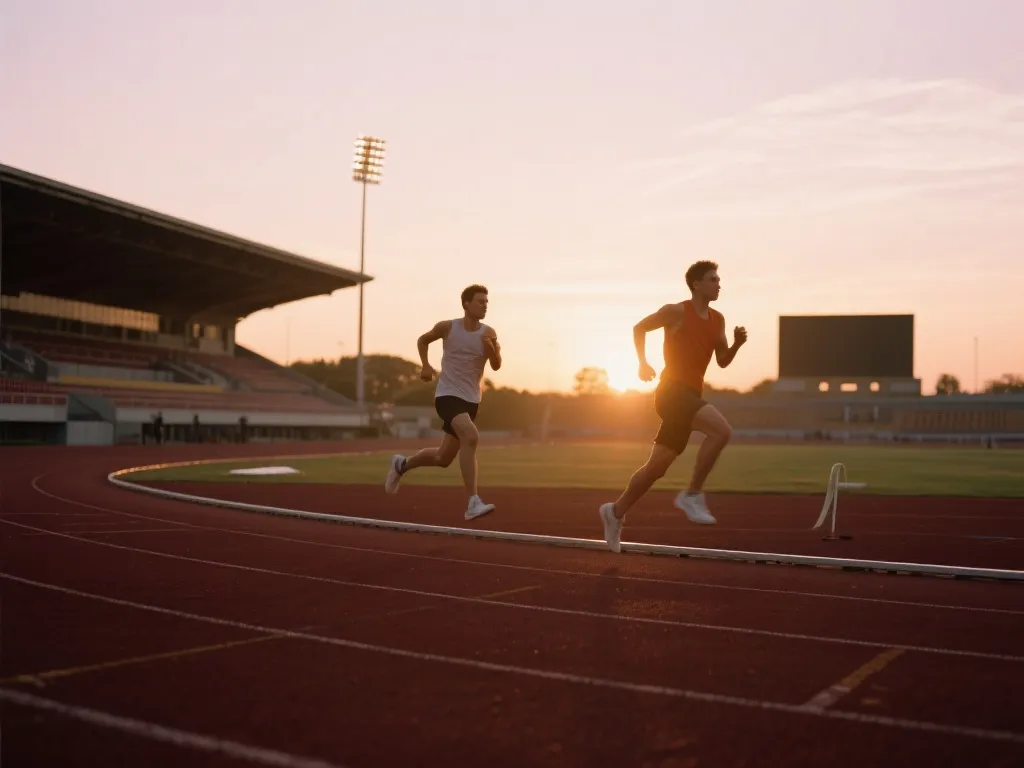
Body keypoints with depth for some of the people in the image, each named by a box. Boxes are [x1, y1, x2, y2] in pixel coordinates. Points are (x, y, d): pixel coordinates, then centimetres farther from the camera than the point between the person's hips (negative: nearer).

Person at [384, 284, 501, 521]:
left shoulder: (488, 333, 0)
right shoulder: (447, 327, -5)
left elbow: (496, 366, -6)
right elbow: (422, 340, 13)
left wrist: (491, 348, -25)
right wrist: (426, 365, -2)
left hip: (471, 400, 5)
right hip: (448, 395, -5)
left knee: (443, 458, 12)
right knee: (471, 437, -31)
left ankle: (402, 464, 41)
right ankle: (473, 503, -30)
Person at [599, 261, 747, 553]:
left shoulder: (717, 319, 12)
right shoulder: (676, 312, -6)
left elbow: (722, 361, 16)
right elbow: (639, 327, 6)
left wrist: (737, 344, -3)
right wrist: (643, 362, -2)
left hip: (691, 396, 7)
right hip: (673, 391, -7)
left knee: (657, 466, 11)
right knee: (721, 430, -28)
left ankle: (615, 511, 26)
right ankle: (692, 494, -17)